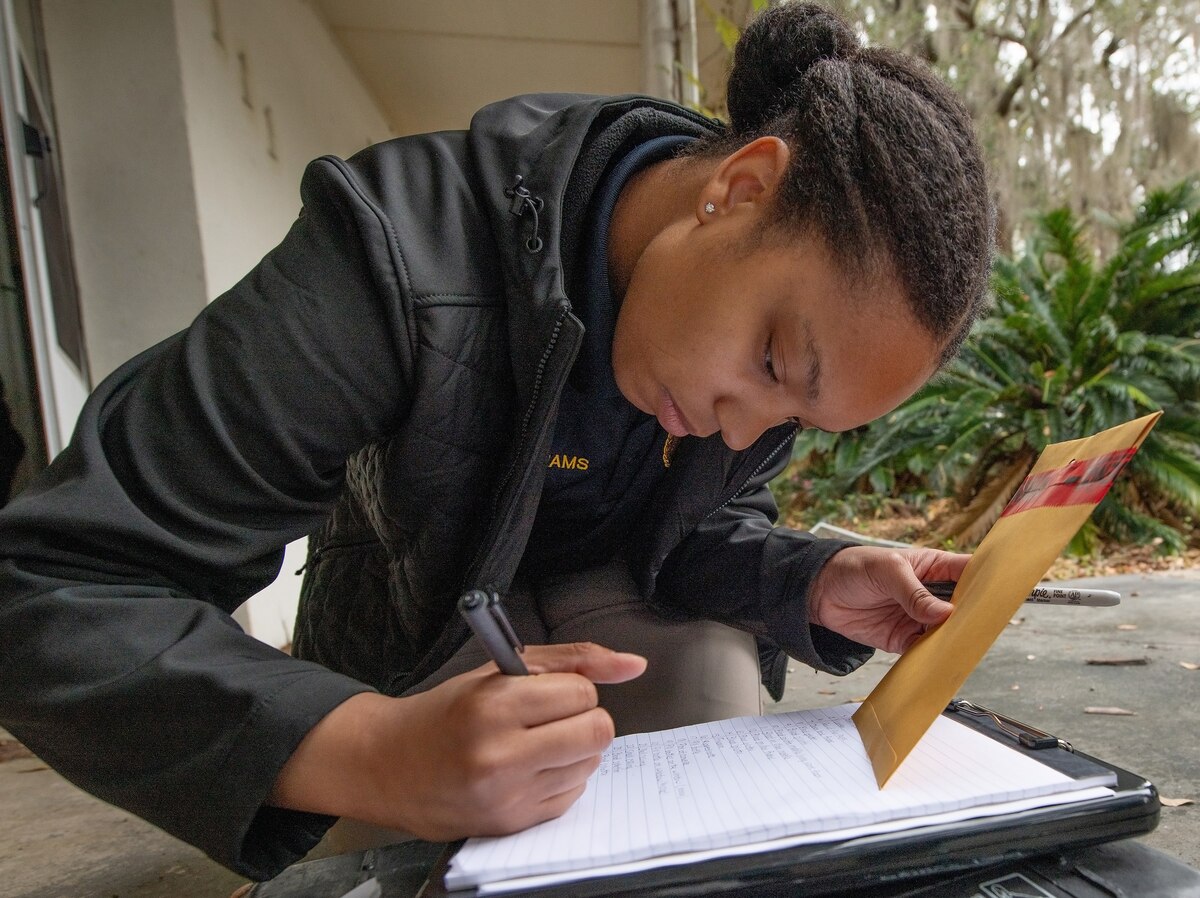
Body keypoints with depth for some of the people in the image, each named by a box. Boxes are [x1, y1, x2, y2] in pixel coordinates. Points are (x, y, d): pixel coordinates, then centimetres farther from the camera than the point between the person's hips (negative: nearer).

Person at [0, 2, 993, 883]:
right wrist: (371, 756, -55)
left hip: (621, 585, 3)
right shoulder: (408, 257, -41)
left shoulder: (813, 282, -21)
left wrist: (812, 588, -32)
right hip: (433, 601, -2)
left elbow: (700, 521, -10)